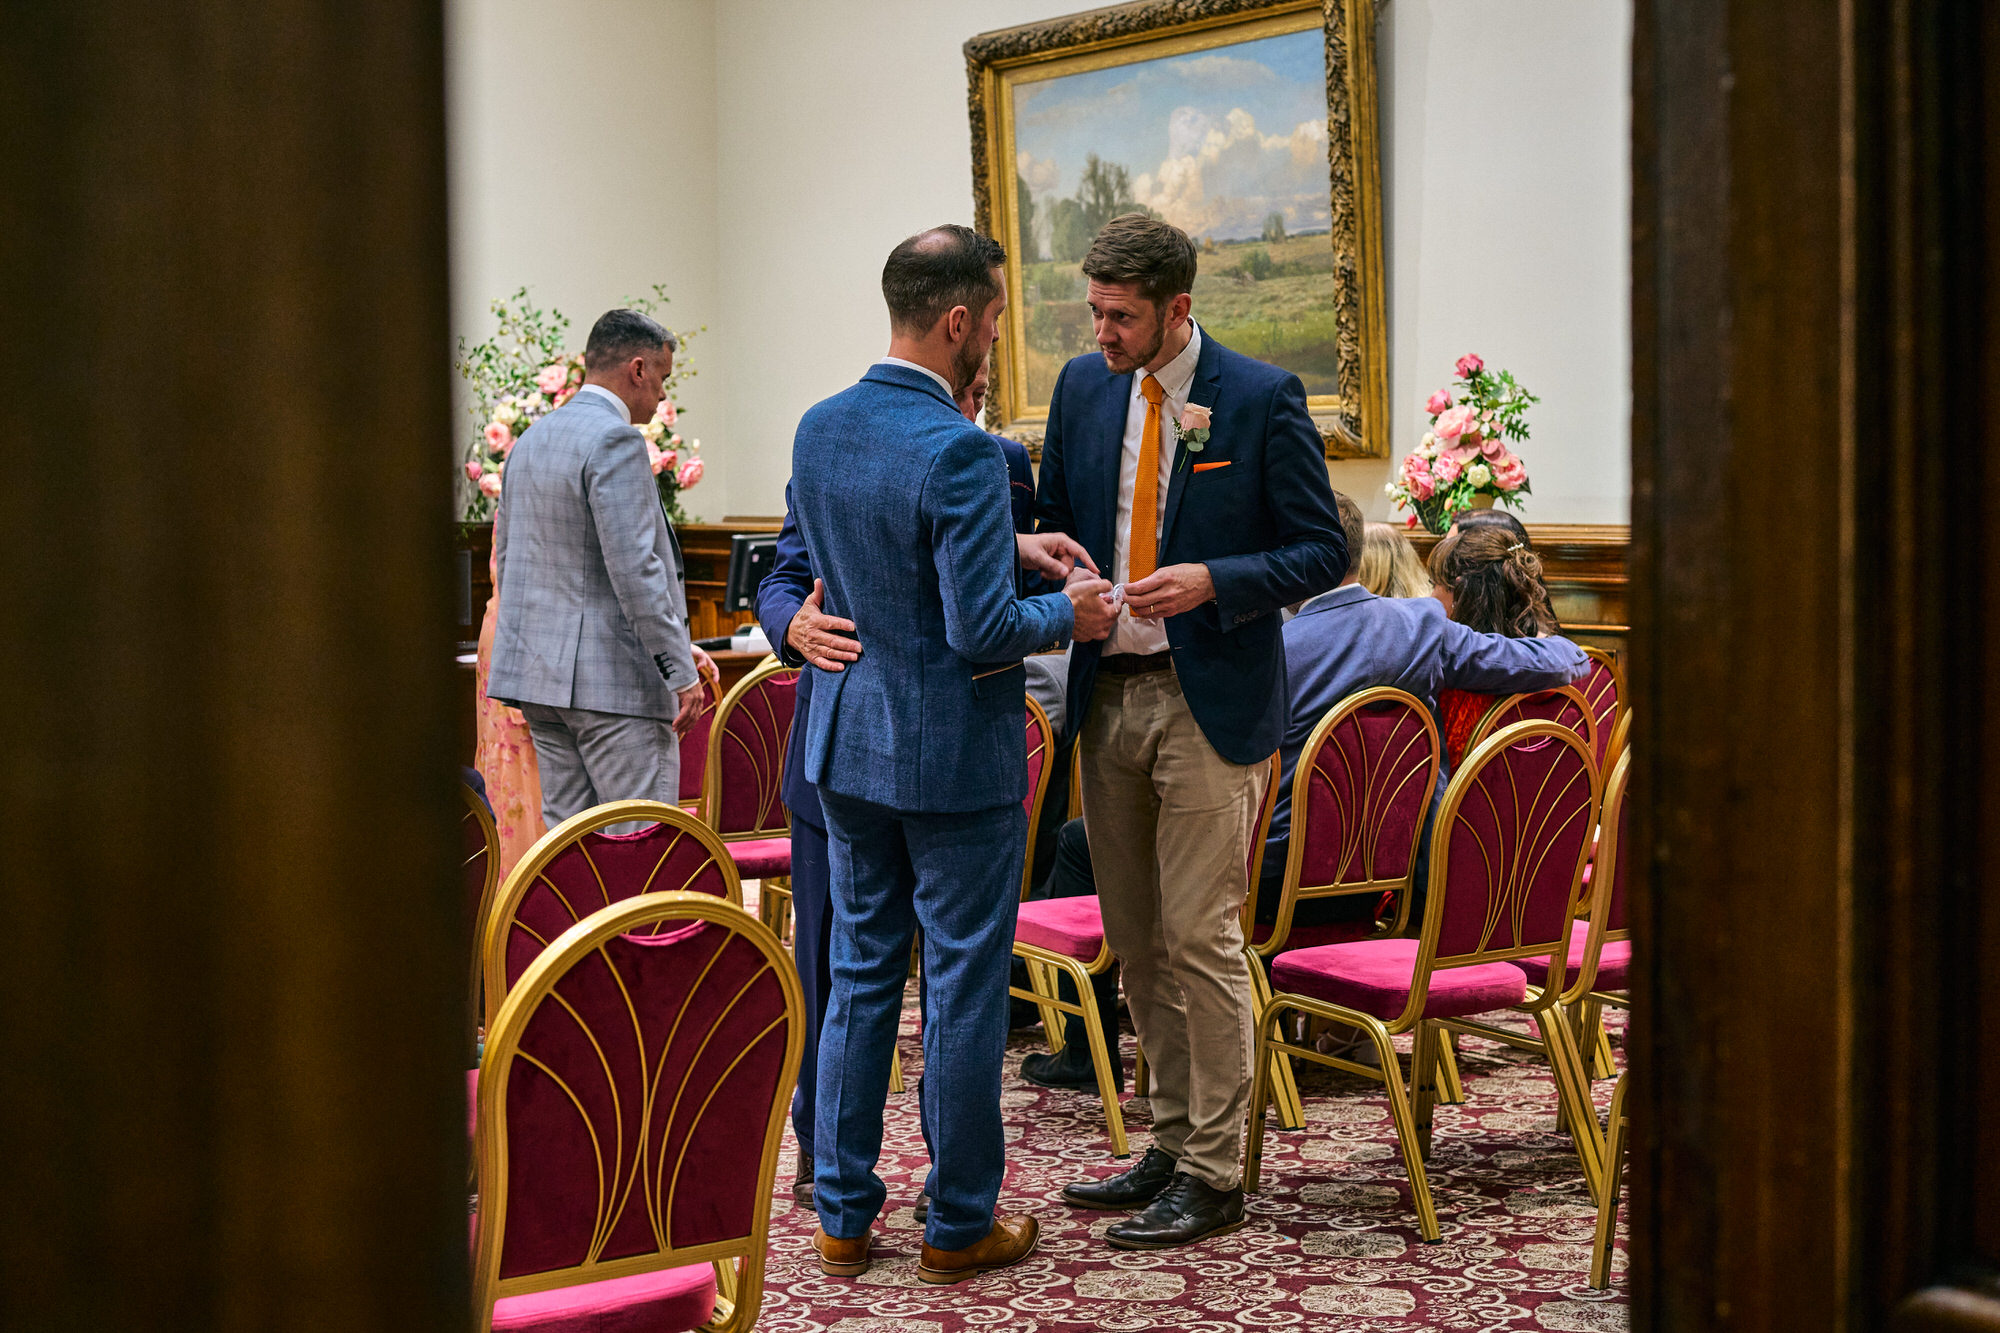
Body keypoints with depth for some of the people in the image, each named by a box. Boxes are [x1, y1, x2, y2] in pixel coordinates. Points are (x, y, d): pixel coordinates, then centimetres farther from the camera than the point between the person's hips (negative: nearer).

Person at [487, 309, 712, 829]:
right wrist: (681, 669, -16)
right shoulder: (615, 440, -13)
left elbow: (506, 559, 21)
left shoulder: (530, 441, 15)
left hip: (540, 669, 9)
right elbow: (634, 568, -20)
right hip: (614, 678, -9)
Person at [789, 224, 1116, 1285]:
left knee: (859, 974, 15)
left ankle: (842, 1209, 22)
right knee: (964, 989, 4)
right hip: (952, 758, -7)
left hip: (847, 746, 7)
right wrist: (1068, 613, -4)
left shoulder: (818, 428, 4)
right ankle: (960, 1222, 15)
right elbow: (983, 631, -23)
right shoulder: (959, 454, -22)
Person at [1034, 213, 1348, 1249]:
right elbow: (1054, 521, 18)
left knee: (1199, 939, -4)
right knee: (1134, 940, 12)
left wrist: (1210, 582, -19)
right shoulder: (1083, 388, 8)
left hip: (1209, 701, -6)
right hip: (1108, 695, 6)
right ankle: (1173, 1143, 25)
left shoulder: (1262, 399, -8)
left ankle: (1213, 1175, 7)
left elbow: (1323, 551, -6)